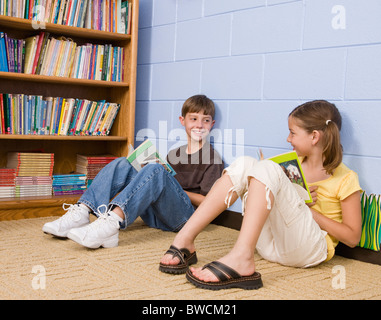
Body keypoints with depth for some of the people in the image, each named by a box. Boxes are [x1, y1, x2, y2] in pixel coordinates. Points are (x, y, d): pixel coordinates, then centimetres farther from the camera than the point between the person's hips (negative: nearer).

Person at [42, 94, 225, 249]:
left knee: (155, 171, -31)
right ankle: (80, 213, -29)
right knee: (122, 164, -9)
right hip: (154, 215, 6)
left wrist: (175, 189, -8)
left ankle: (112, 222, -52)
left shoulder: (212, 159, 7)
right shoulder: (173, 154, 25)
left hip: (183, 216, -5)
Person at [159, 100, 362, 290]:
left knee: (267, 169, -24)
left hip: (309, 248, -6)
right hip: (269, 244, 6)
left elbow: (353, 237, -3)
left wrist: (309, 210, -7)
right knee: (244, 164, -12)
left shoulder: (345, 178, 1)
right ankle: (185, 239, -24)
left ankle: (241, 258, -40)